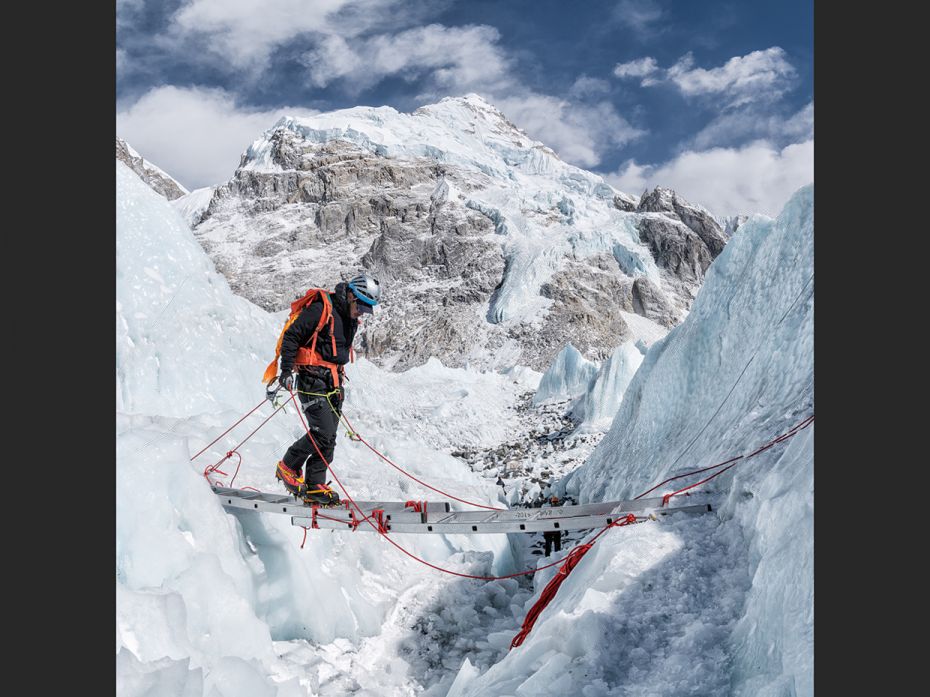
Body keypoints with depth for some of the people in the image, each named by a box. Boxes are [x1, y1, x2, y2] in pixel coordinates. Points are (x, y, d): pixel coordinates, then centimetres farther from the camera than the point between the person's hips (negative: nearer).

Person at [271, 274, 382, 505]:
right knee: (323, 432, -15)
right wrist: (286, 370, -20)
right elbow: (291, 336, -14)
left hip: (334, 382, 9)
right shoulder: (320, 309, -13)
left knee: (328, 438, 6)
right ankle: (287, 468, 5)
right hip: (312, 379, -8)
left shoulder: (350, 318, 15)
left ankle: (315, 487, 12)